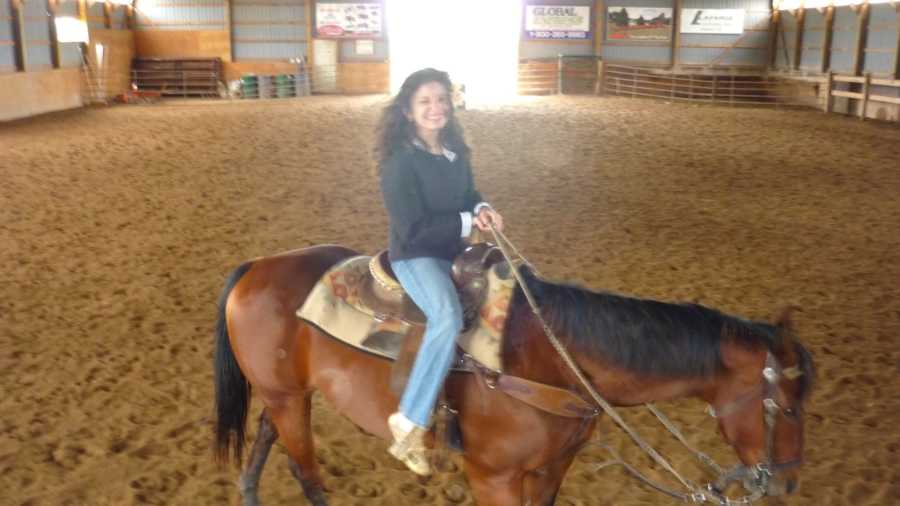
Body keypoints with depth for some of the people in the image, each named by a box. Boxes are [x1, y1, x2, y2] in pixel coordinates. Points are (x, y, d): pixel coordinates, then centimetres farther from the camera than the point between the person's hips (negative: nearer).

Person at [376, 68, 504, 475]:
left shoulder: (454, 150, 4)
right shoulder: (401, 162, -19)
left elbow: (467, 193, 18)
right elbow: (413, 229, -22)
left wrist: (482, 209, -6)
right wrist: (467, 222, -18)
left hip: (452, 252, 9)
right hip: (415, 256, -9)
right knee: (448, 319, -35)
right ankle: (409, 421, -27)